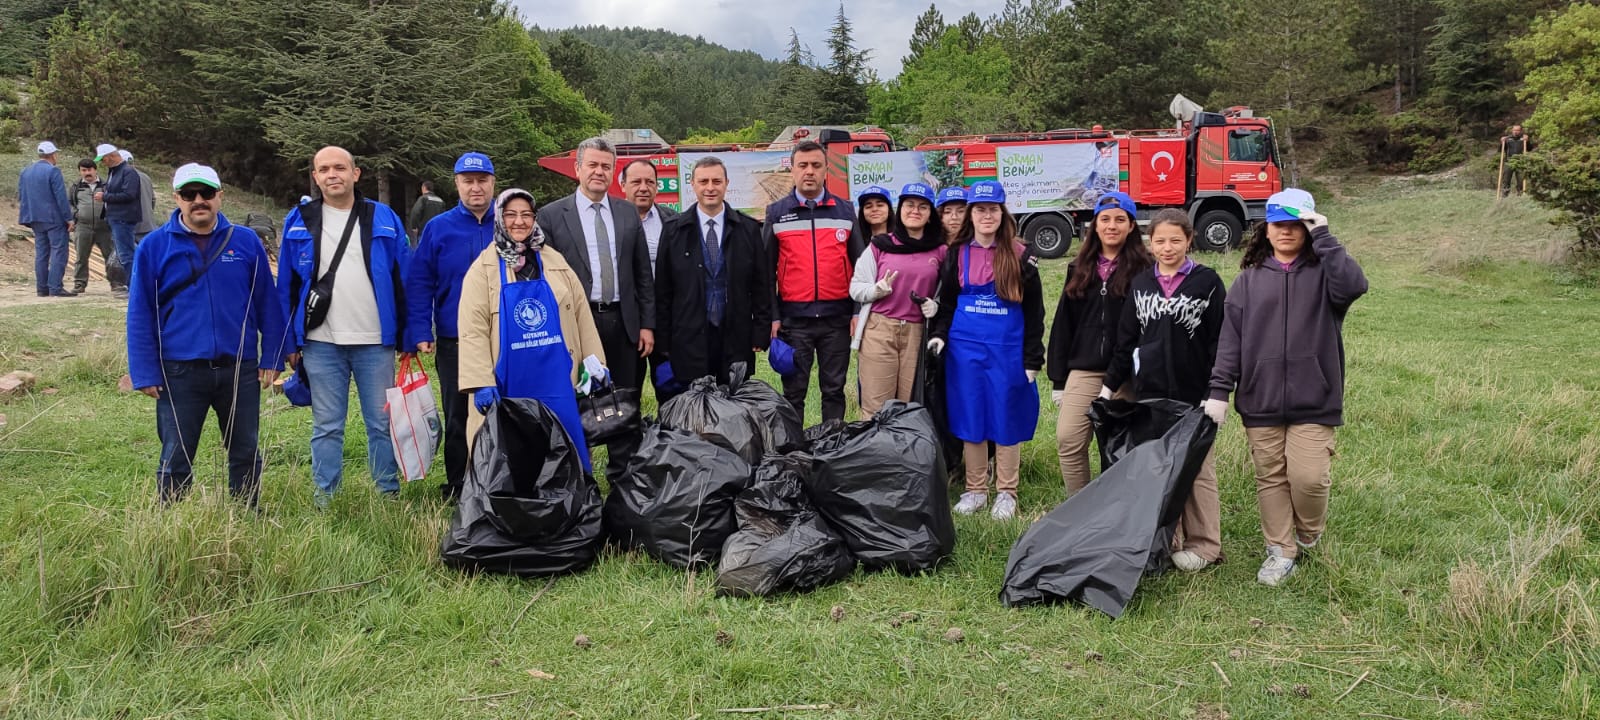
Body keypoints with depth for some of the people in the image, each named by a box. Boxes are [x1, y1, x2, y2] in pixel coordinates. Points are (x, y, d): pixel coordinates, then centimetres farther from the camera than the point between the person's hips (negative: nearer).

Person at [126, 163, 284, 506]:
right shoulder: (153, 246, 0)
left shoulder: (246, 241, 2)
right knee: (176, 460, 8)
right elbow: (140, 314, 1)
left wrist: (271, 358, 1)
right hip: (180, 373, -1)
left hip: (241, 369, 1)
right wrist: (145, 373, -4)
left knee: (245, 455, 12)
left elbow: (267, 304, 5)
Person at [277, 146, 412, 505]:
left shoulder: (383, 218, 3)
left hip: (376, 342, 0)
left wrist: (409, 337, -2)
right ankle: (324, 498, 19)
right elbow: (286, 286, 7)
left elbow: (406, 281, 3)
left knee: (382, 423, 7)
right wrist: (290, 341, 2)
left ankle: (389, 493, 19)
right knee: (326, 426, 8)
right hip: (321, 343, 1)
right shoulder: (298, 221, 6)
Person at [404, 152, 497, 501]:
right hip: (454, 342, 1)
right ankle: (456, 491, 22)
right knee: (458, 419, 10)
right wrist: (420, 333, -8)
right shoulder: (438, 228, 2)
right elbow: (418, 284, 0)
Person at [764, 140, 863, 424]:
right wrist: (772, 316, -3)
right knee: (793, 392, 5)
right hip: (794, 319, -1)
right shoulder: (777, 213, 4)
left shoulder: (845, 211, 7)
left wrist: (858, 311, -1)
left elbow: (859, 265, 7)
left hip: (837, 318, 1)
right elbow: (766, 270, 3)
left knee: (834, 390, 9)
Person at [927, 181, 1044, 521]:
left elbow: (1033, 311, 0)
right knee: (969, 418, 6)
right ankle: (975, 490, 18)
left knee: (1006, 417, 3)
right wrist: (940, 334, -3)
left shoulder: (1021, 255, -1)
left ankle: (1006, 493, 14)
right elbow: (947, 302, 14)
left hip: (1007, 348, -2)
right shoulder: (957, 254, 6)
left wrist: (1032, 359, -3)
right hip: (965, 346, 2)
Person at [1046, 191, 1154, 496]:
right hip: (1083, 371, 4)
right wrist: (1058, 379, 9)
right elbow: (1063, 324, 12)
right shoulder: (1080, 268, 12)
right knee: (1068, 439, -5)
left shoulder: (1145, 269, -1)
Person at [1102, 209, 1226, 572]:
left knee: (1197, 469, 2)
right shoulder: (1140, 284, 10)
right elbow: (1126, 341, 14)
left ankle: (1204, 545, 11)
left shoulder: (1207, 282, -1)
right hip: (1149, 393, 4)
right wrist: (1109, 385, 10)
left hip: (1193, 396, -4)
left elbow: (1220, 342, -3)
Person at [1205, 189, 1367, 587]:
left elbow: (1354, 285, -22)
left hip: (1313, 400, -2)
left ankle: (1309, 534, 23)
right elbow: (1230, 336, 3)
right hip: (1260, 401, 2)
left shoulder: (1322, 273, 2)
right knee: (1270, 478, 8)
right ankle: (1281, 550, 22)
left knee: (1309, 476, -7)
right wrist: (1219, 389, -4)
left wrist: (1323, 237, -17)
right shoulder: (1250, 279, 8)